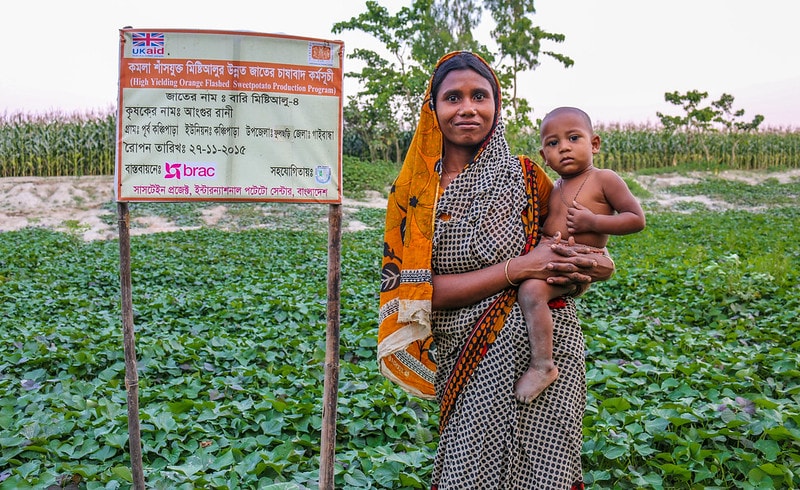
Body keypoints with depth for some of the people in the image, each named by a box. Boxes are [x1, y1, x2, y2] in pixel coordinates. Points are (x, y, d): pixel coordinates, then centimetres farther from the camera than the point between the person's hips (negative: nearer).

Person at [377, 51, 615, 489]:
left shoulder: (524, 176, -1)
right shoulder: (413, 193, -2)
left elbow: (571, 233, 15)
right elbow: (417, 291, -10)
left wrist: (592, 266, -10)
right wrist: (518, 268, -17)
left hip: (543, 350, 1)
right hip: (467, 366, 0)